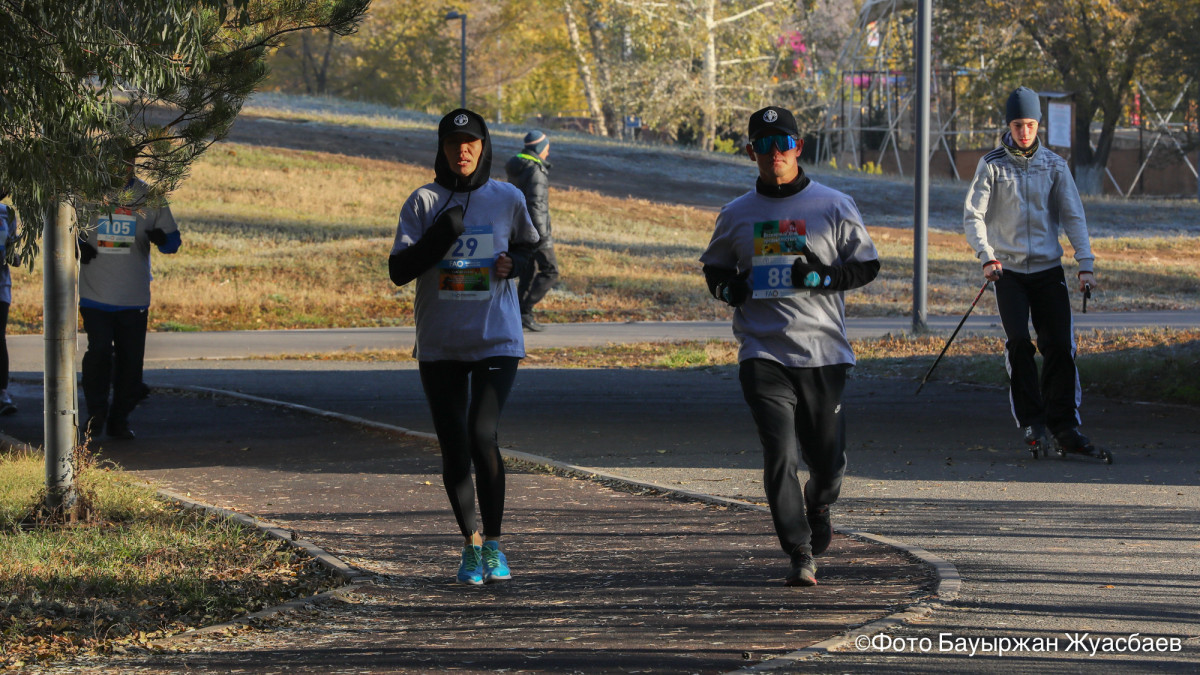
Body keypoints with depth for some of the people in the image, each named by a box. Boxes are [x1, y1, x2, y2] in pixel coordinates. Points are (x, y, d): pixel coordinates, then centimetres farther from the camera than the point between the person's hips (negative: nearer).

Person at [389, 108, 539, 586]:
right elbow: (398, 271, -6)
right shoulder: (424, 202, 0)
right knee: (454, 448, 4)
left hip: (497, 341, -1)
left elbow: (530, 245, 21)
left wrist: (513, 261, -3)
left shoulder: (507, 199, 3)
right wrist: (439, 237, -20)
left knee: (482, 436, -17)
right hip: (440, 345, 1)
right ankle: (471, 546, 21)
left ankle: (493, 545, -3)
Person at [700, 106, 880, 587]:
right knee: (780, 454, -14)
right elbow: (714, 267, 22)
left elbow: (866, 266, 5)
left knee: (828, 458, 7)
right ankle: (800, 555, -10)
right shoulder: (737, 214, 10)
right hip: (762, 353, 0)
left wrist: (823, 276, -13)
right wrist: (726, 286, -1)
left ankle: (818, 508, 42)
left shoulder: (834, 206, 4)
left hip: (823, 353, 0)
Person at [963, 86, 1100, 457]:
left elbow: (1073, 216, 5)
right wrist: (986, 256, -20)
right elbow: (973, 215, -4)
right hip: (1008, 270, -2)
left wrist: (1086, 264, -5)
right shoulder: (991, 165, 0)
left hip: (1049, 269, 2)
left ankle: (1064, 425, 3)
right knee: (1018, 342, -15)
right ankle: (1031, 421, -5)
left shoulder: (1054, 165, 6)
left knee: (1060, 345, -4)